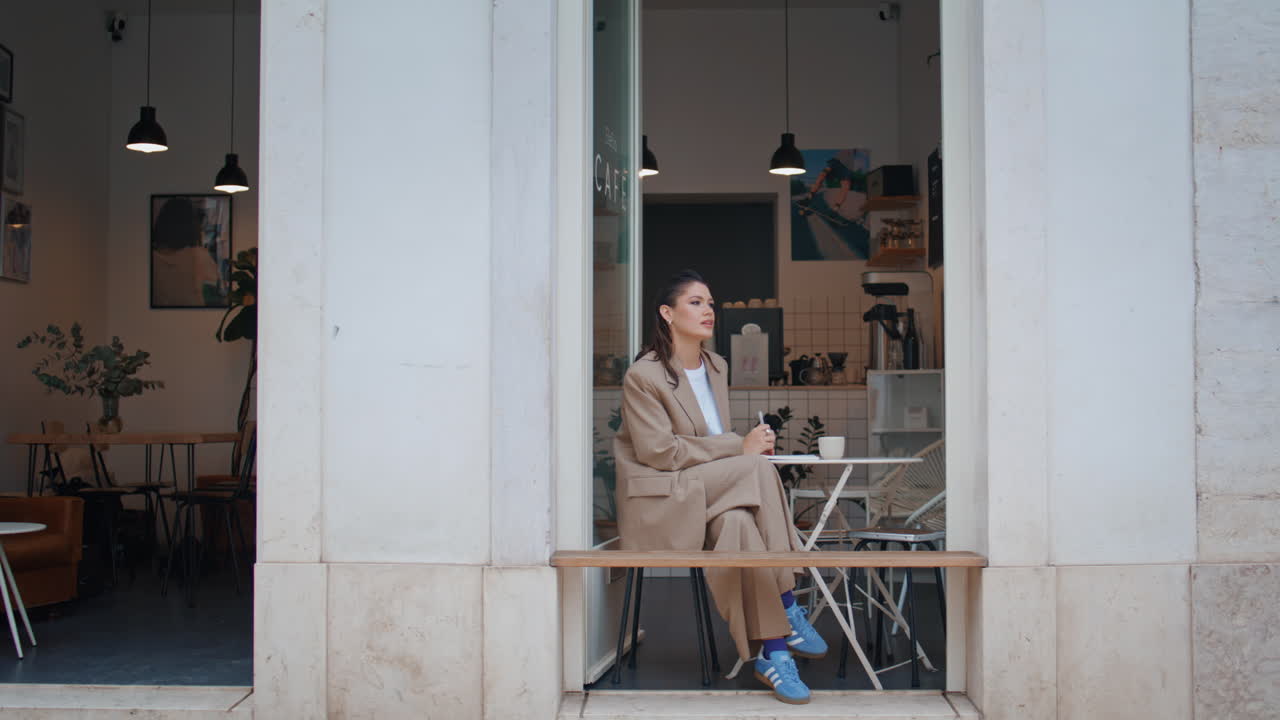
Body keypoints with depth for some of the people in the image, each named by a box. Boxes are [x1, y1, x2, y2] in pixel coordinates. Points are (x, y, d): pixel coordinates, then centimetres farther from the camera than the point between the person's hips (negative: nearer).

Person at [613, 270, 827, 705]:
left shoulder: (717, 367, 17)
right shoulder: (643, 376, -7)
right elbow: (658, 451, -16)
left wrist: (751, 444, -2)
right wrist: (740, 448, -17)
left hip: (713, 499, 7)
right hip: (660, 503, -7)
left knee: (740, 523, -31)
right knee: (758, 467, -29)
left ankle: (773, 652, -29)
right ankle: (788, 609, -24)